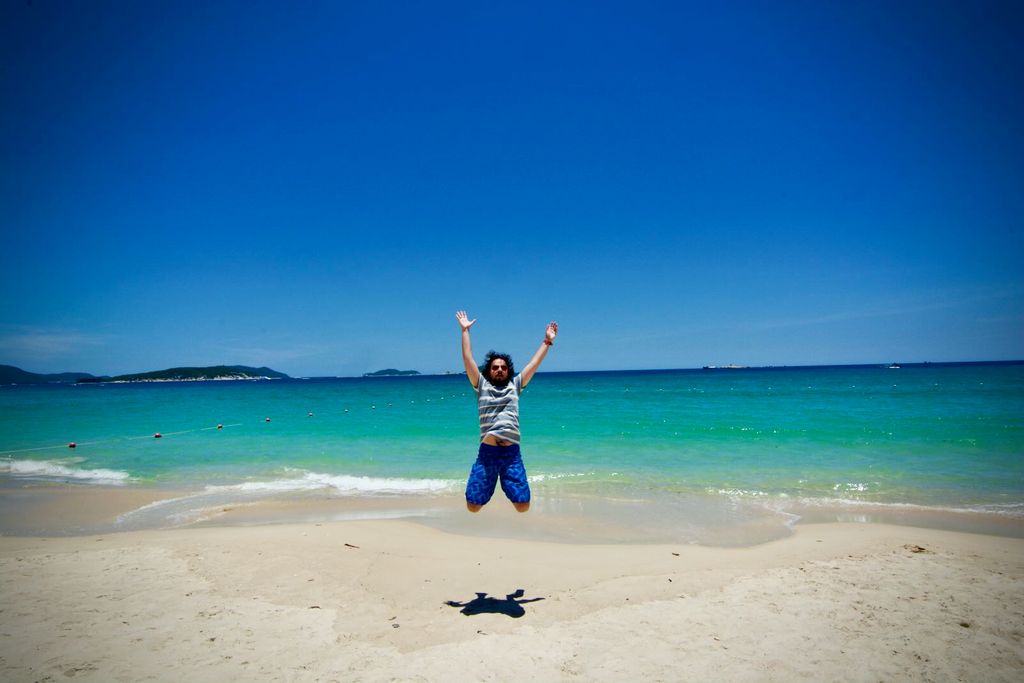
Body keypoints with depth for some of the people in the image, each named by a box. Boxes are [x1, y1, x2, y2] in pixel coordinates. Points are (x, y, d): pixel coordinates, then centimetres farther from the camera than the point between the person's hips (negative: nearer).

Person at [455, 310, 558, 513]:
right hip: (486, 453, -1)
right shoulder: (482, 385, 11)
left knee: (523, 505, -2)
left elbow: (535, 363, 14)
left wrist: (547, 340, 13)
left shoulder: (515, 385, 15)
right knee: (473, 506, -1)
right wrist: (465, 331, 6)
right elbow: (468, 359, 7)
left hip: (512, 453, 1)